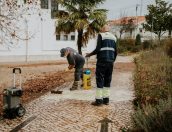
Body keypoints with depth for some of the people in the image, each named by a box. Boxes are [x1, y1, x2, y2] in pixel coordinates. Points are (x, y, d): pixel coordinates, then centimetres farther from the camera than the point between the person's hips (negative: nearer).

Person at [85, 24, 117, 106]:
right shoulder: (113, 37, 14)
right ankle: (106, 99, 14)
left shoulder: (101, 35, -3)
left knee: (99, 80, -1)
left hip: (102, 61, -5)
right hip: (110, 62, 6)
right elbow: (115, 52, 12)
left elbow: (98, 49, -13)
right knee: (107, 81, 11)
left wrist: (89, 54, 1)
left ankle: (99, 100, 0)